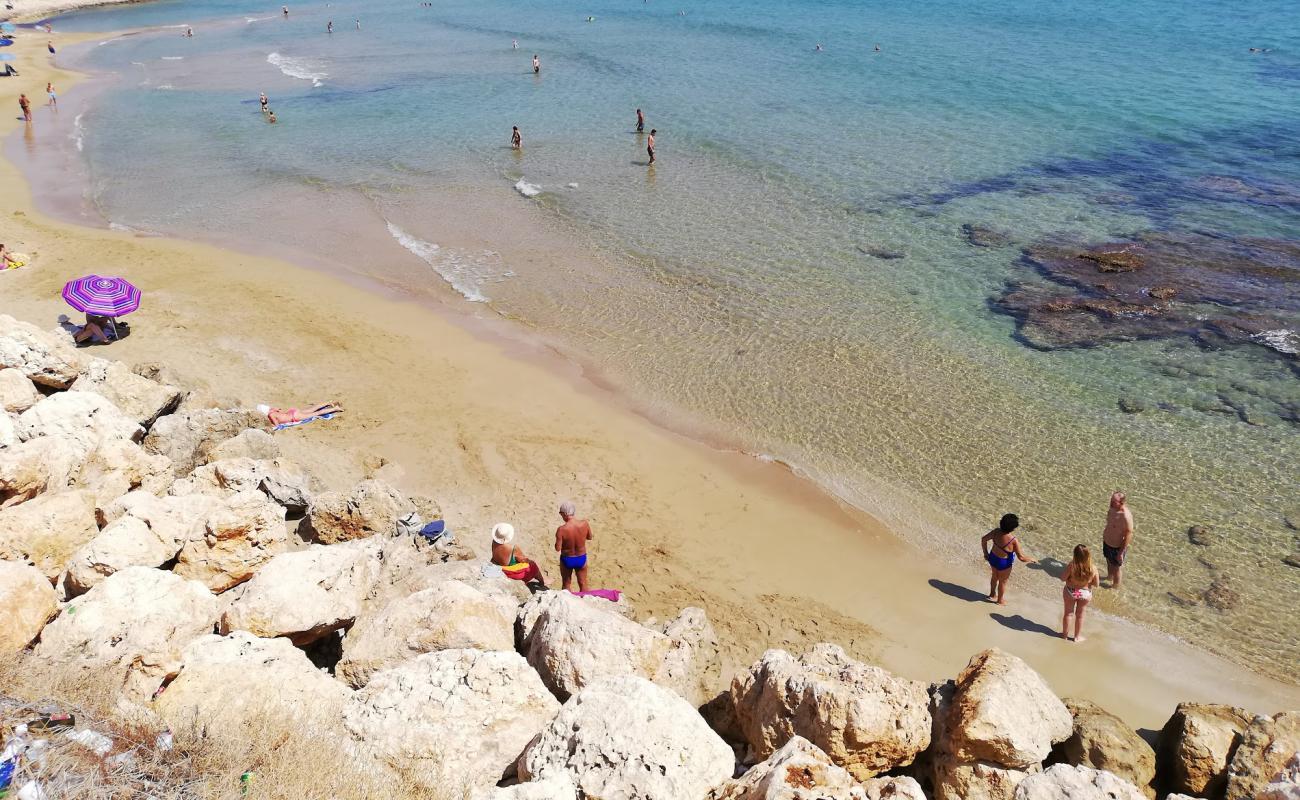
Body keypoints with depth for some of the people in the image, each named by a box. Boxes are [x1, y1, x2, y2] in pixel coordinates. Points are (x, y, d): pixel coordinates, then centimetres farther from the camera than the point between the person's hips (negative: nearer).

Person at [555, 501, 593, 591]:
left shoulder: (561, 529, -27)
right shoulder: (585, 524, -19)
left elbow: (558, 548, -19)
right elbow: (589, 537, 0)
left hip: (567, 560, -2)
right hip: (581, 558, 2)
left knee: (566, 585, 21)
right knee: (583, 584, 21)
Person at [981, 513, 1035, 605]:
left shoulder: (996, 532, -20)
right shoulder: (1014, 541, -35)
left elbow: (984, 539, -8)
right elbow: (1021, 557, -27)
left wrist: (986, 553, 6)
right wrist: (1031, 560, -7)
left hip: (992, 558, 5)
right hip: (1003, 563, -5)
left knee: (994, 576, 32)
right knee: (1003, 581, 23)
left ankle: (992, 594, 56)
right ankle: (1000, 600, 47)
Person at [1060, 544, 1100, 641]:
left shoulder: (1071, 566, -32)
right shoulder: (1093, 569, -26)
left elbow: (1063, 578, -20)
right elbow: (1096, 583, -11)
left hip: (1070, 592, -1)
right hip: (1085, 593, 1)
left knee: (1068, 613, 22)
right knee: (1080, 615, 23)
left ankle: (1065, 634, 39)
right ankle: (1077, 636, 38)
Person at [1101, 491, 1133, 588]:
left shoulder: (1126, 516, -34)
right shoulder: (1112, 509, -10)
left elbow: (1128, 535, -27)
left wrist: (1121, 552, -21)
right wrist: (1104, 535, 20)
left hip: (1117, 547, -7)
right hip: (1107, 543, 7)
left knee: (1116, 567, 17)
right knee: (1109, 562, 30)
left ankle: (1115, 586, 39)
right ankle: (1109, 577, 56)